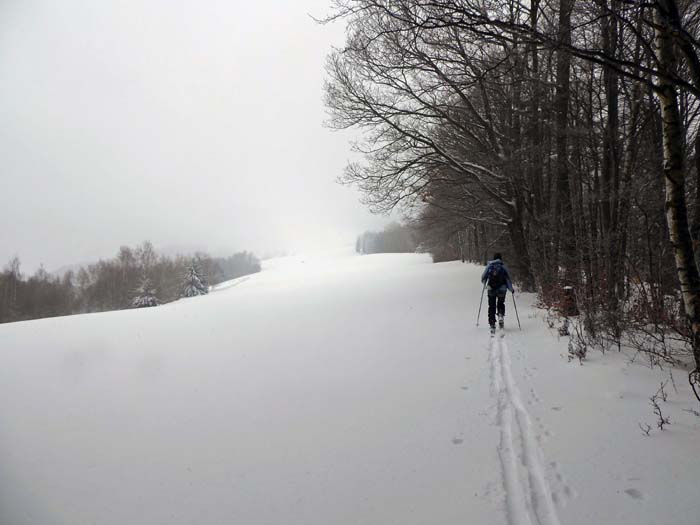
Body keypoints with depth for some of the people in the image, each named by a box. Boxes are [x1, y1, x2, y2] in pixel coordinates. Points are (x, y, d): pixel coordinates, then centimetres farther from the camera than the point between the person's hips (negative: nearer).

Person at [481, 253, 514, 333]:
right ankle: (501, 316, -7)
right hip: (502, 289, 0)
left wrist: (485, 283, 31)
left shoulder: (489, 266, 5)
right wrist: (511, 289, 11)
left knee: (492, 306, 9)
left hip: (491, 289, 0)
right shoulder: (503, 266, 3)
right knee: (501, 304, 21)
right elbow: (508, 279, 1)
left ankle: (492, 324, 3)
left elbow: (483, 278, 9)